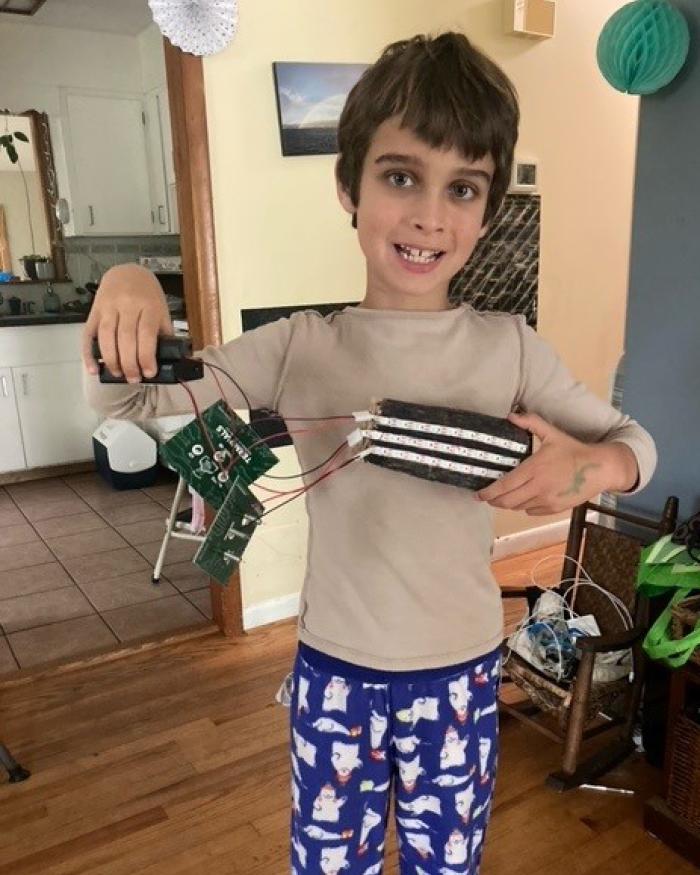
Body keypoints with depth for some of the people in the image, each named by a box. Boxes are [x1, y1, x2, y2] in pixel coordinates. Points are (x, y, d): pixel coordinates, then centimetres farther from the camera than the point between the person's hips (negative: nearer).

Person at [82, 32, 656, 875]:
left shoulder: (509, 347, -11)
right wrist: (127, 288, -25)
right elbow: (127, 399, -5)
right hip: (334, 670, 0)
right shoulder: (300, 346, -11)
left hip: (459, 674, 0)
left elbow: (634, 440, 0)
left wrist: (593, 466, -24)